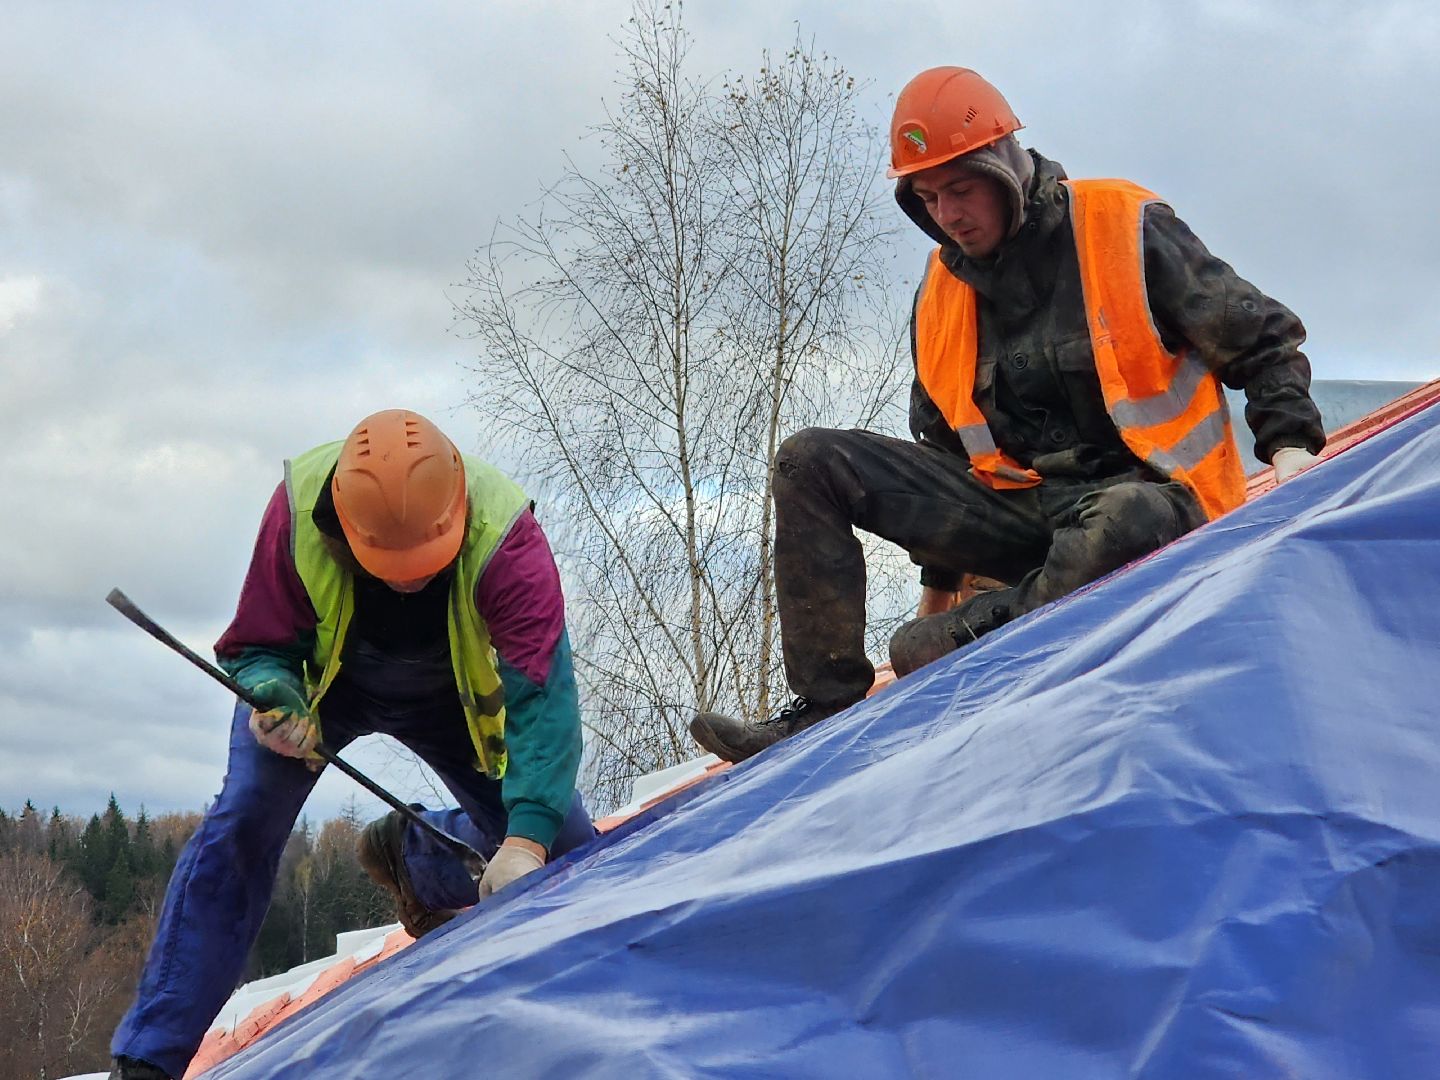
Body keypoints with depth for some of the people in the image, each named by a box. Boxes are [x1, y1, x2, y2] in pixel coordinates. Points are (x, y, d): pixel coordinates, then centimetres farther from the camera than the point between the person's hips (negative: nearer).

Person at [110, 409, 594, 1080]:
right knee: (242, 824, -21)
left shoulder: (505, 538, -39)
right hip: (323, 681, 0)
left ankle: (408, 851, 23)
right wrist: (276, 703, -44)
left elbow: (542, 694, -43)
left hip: (448, 695, 1)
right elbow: (257, 646, -20)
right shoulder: (298, 514, -35)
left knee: (561, 843, -8)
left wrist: (527, 835, -55)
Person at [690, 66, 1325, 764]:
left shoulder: (1125, 229, -7)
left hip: (1148, 495, -6)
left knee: (1127, 521, -45)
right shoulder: (940, 294, 10)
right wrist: (938, 580, 23)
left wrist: (1289, 444, -17)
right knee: (810, 463, -5)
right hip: (1022, 510, 6)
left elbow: (1259, 341, -2)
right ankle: (827, 705, -12)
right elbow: (944, 444, 22)